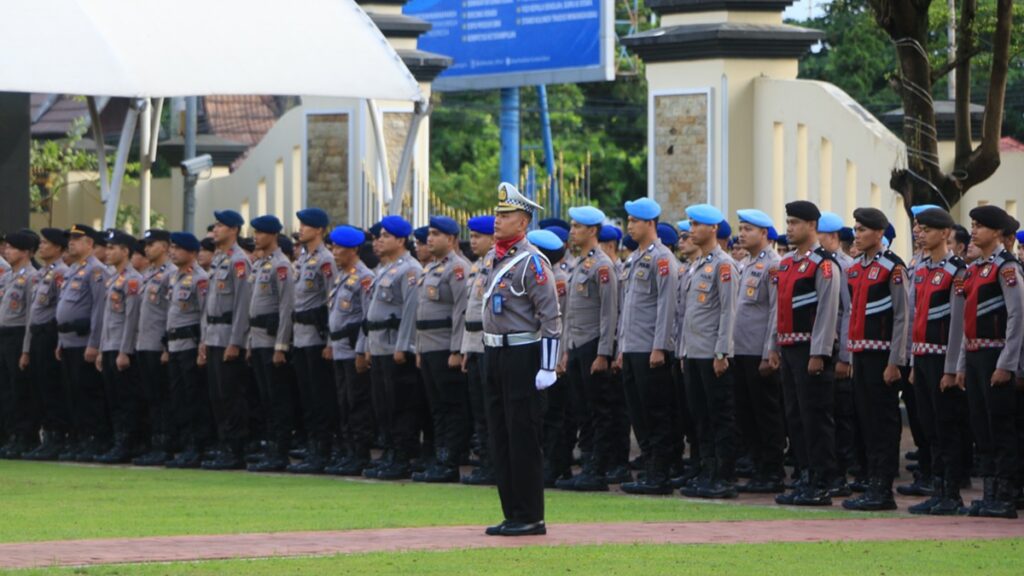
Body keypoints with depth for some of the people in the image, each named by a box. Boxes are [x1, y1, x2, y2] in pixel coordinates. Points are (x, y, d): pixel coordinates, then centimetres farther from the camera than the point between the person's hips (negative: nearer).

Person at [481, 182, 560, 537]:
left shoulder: (531, 262, -13)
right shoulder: (492, 259, 13)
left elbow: (551, 317, -15)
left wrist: (547, 367, -19)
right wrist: (488, 353, 19)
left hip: (522, 355, -9)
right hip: (494, 354, 9)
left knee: (523, 439, -5)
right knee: (500, 437, 10)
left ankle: (530, 518, 0)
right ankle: (512, 514, 15)